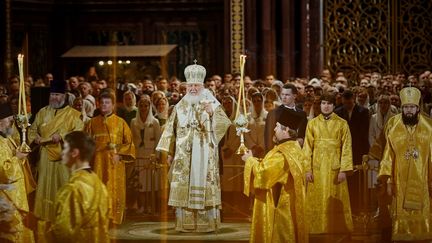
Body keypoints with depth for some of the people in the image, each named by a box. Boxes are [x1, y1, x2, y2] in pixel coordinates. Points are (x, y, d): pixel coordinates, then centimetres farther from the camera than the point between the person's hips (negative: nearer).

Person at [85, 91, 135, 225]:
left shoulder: (120, 122, 5)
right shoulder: (93, 122, 12)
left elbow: (128, 142, 4)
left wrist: (119, 154, -8)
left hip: (114, 163, -2)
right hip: (97, 162, 2)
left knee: (114, 191, -5)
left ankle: (113, 219, 0)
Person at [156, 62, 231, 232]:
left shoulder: (211, 103, 1)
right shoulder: (180, 106, 11)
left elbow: (225, 123, -11)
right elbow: (172, 129, 13)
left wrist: (212, 113, -29)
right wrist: (169, 151, 8)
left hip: (204, 154, -3)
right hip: (184, 156, 3)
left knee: (204, 187, -4)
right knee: (183, 187, 0)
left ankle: (206, 223, 2)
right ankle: (185, 224, 6)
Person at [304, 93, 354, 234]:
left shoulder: (342, 124, 0)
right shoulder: (312, 124, 5)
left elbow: (346, 148, -3)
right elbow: (307, 148, 3)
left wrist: (344, 170, -10)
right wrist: (307, 169, -4)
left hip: (335, 168, -1)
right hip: (317, 168, 1)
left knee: (335, 203, 2)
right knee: (317, 202, 3)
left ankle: (337, 230, 11)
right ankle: (318, 229, 10)